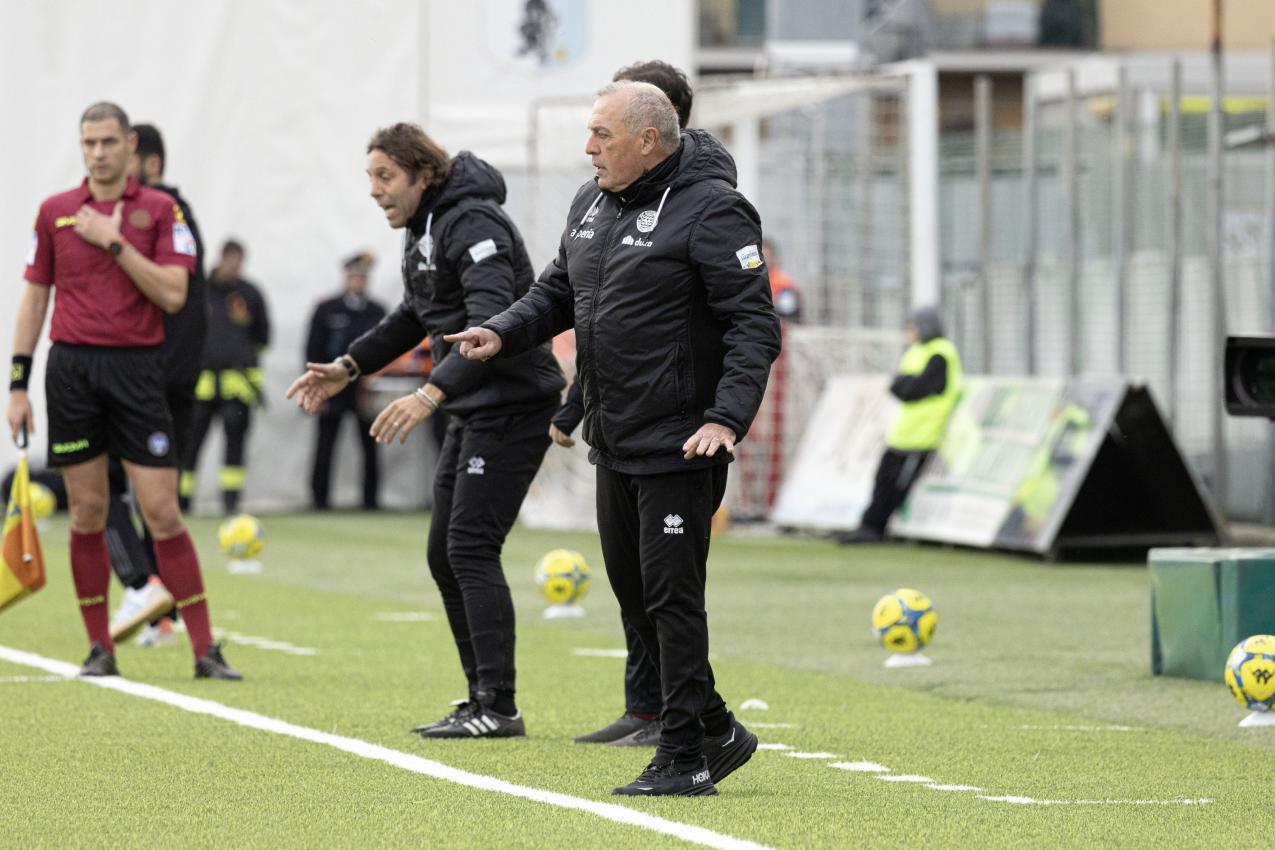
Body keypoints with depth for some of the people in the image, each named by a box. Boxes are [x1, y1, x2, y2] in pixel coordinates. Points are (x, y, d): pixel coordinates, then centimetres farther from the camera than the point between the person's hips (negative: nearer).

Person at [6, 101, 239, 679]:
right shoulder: (54, 211, 8)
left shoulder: (160, 211, 2)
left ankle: (205, 650, -3)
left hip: (136, 368, -2)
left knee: (161, 511, -6)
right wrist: (18, 382, 6)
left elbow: (173, 294, -8)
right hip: (71, 367, 2)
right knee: (87, 511, 3)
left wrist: (115, 242, -13)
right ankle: (100, 648, 11)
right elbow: (35, 297, 11)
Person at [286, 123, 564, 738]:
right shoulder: (424, 228, 13)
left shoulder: (473, 225, -19)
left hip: (512, 405, -10)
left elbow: (491, 325, -31)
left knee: (471, 548, -13)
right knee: (445, 554, 9)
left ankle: (499, 708, -11)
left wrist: (431, 394, -40)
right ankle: (483, 698, 15)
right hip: (472, 411, 10)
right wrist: (349, 367, 20)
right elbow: (416, 316, 28)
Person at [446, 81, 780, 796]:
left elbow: (755, 325, -17)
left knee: (671, 595, -7)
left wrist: (727, 418, -26)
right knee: (632, 589, 13)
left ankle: (685, 756, 0)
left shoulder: (711, 209, -14)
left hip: (680, 445, -9)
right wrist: (504, 332, 2)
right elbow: (559, 292, 21)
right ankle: (717, 730, 24)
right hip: (614, 442, 9)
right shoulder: (592, 203, 12)